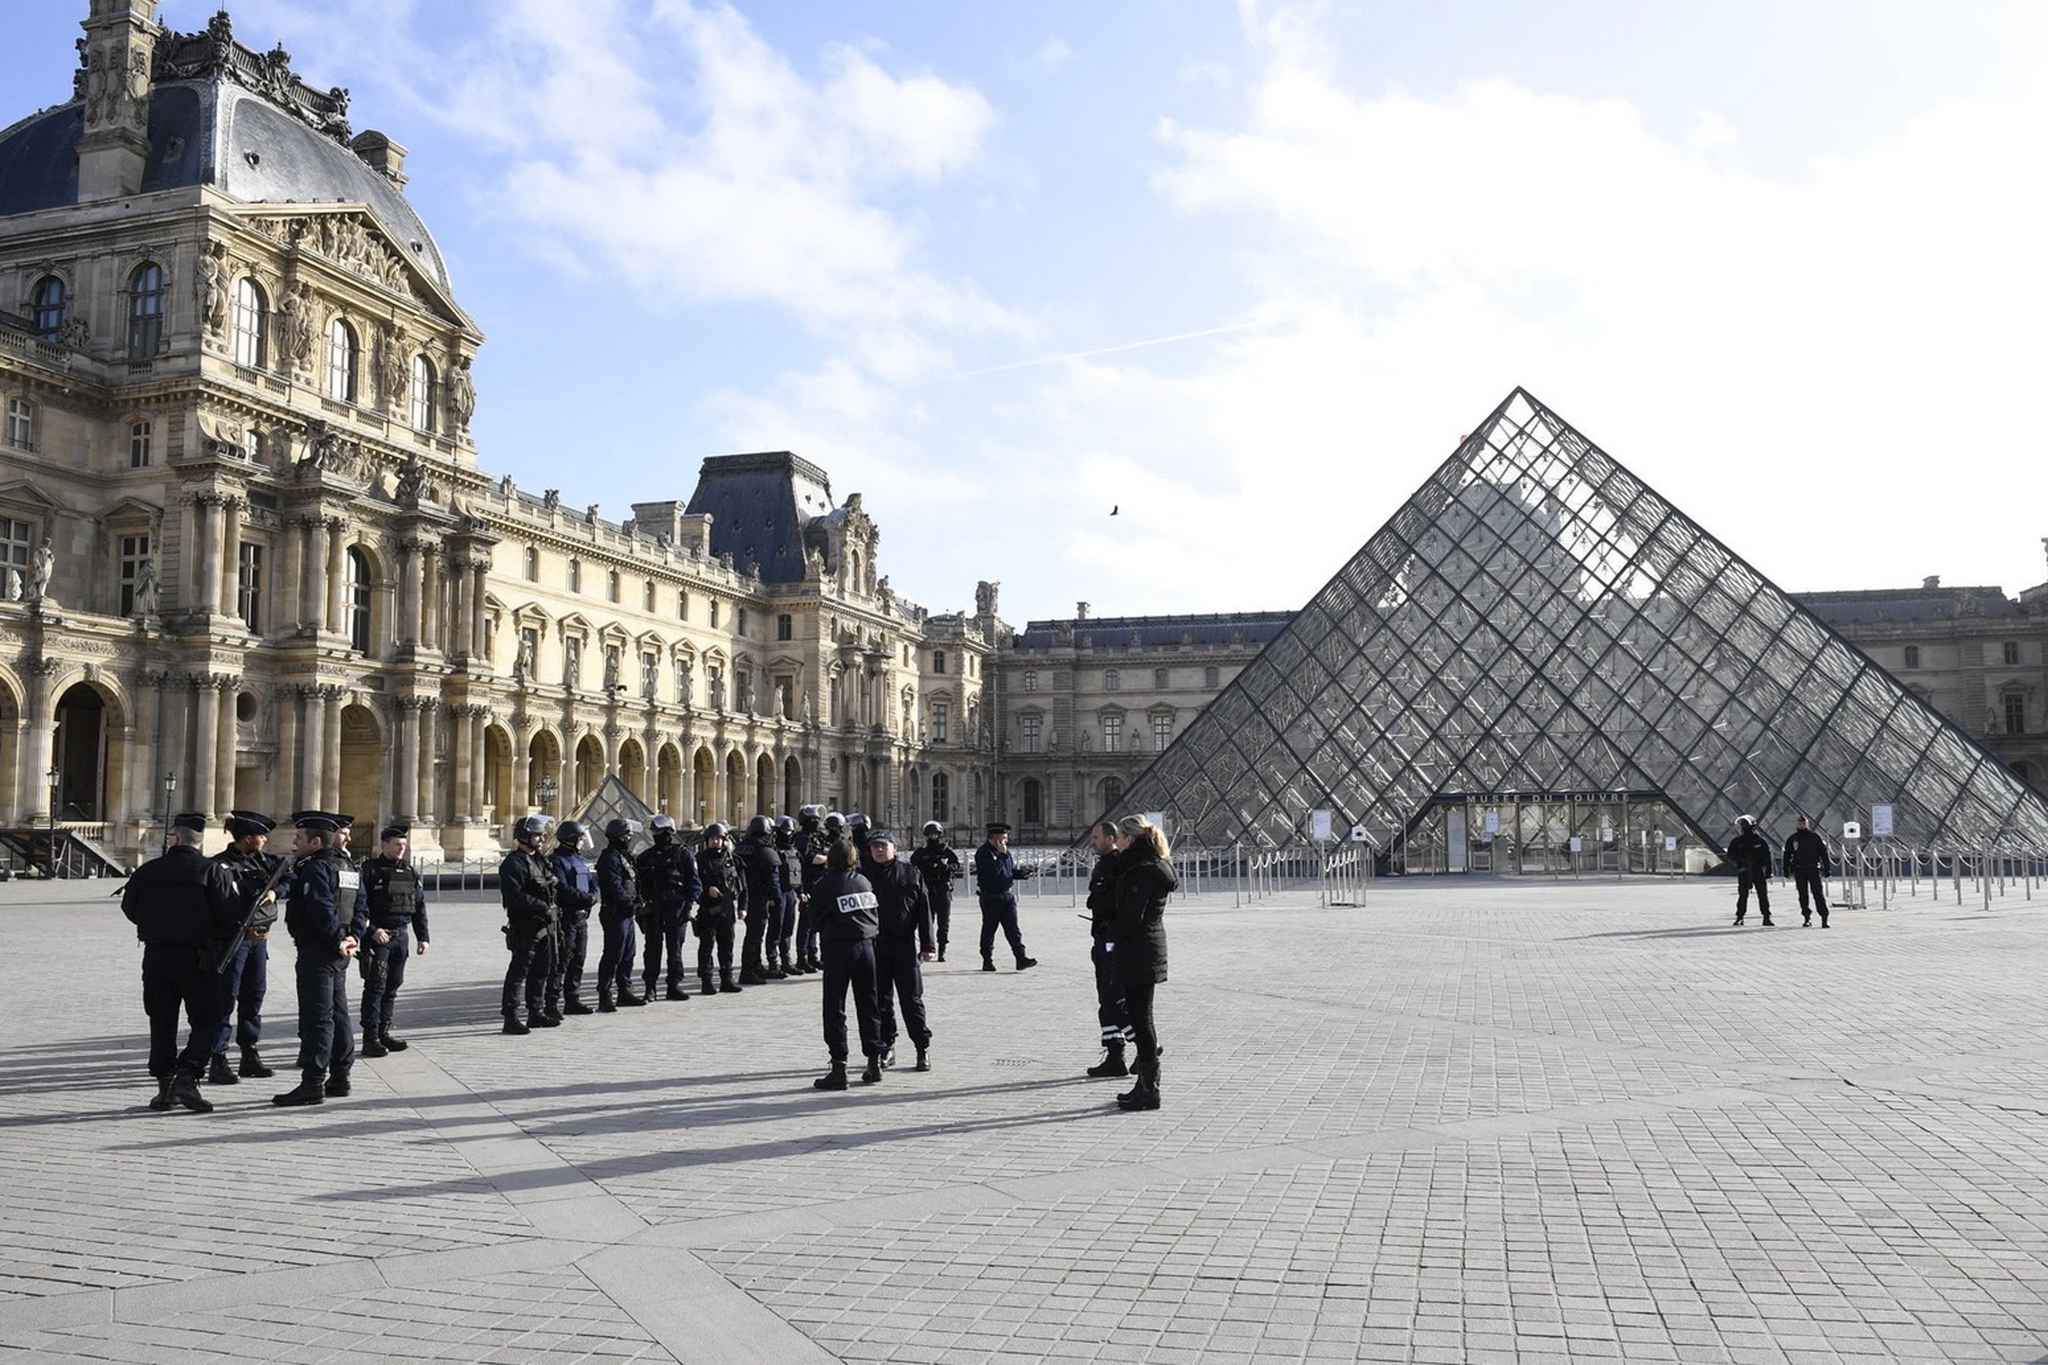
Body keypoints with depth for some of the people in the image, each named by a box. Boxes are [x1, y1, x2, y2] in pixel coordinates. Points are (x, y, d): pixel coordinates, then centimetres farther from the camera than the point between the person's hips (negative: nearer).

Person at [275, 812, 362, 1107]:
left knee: (316, 1018, -7)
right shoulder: (349, 868, 15)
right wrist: (353, 937, 7)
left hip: (316, 953, -10)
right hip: (337, 955, 10)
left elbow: (322, 911, -24)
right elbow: (361, 907, 16)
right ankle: (339, 1078, 20)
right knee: (338, 1014, 13)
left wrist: (338, 940, -19)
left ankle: (312, 1084, -5)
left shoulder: (315, 867, -13)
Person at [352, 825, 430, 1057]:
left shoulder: (411, 872, 12)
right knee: (375, 986, -6)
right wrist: (372, 931, -20)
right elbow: (360, 905, -12)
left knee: (393, 986, 10)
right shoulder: (370, 870, -5)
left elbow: (420, 907, 15)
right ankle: (370, 1038, -4)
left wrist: (422, 937, 11)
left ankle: (384, 1032, 18)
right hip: (379, 935, -6)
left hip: (402, 935, 6)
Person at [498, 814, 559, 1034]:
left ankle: (537, 1013, 26)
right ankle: (511, 1018, -3)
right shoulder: (513, 863, -13)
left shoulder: (539, 860, 17)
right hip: (525, 927, -9)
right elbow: (514, 896, -23)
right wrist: (542, 907, -22)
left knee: (541, 971, 15)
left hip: (544, 926, 9)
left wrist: (552, 909, 12)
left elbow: (551, 887, 26)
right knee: (519, 972, -6)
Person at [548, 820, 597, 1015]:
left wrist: (594, 896, -6)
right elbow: (563, 889, -19)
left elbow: (593, 882, 16)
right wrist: (586, 898, -17)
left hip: (581, 917, 9)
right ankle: (553, 1003, -2)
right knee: (560, 962, -6)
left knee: (578, 960, 13)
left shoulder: (580, 860, 18)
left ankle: (573, 1000, 21)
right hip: (565, 917, -9)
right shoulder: (557, 861, -9)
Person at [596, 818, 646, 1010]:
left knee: (627, 955, 16)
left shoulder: (623, 856, 19)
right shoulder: (610, 858, -14)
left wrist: (637, 902, 10)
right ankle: (605, 996, -4)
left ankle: (625, 991, 24)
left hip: (626, 914, 10)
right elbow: (615, 888, -22)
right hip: (615, 914, -10)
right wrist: (631, 904, -18)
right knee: (613, 956, -8)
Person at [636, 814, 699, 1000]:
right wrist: (641, 902, 2)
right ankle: (649, 986, 7)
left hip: (676, 909, -2)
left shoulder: (683, 854, 2)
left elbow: (693, 880, 0)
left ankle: (675, 985, 10)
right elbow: (638, 881, 13)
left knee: (675, 948, 3)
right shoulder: (647, 856, 12)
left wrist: (689, 902, -10)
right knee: (653, 948, 2)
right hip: (653, 909, 2)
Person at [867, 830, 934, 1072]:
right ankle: (886, 1047, 17)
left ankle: (923, 1047, 11)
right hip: (875, 946, 2)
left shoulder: (911, 874, 2)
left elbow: (924, 911, 2)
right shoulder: (865, 876, 5)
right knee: (881, 1000, 6)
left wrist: (927, 945, -3)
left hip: (905, 945, -1)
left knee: (912, 999, 2)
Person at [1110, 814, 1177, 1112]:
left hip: (1138, 953, -10)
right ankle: (1146, 1085, 23)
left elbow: (1131, 916, -21)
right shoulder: (1155, 866, 12)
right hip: (1150, 950, 10)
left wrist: (1112, 933, -5)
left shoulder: (1142, 871, -18)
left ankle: (1149, 1090, 3)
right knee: (1141, 1018, 16)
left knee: (1141, 1019, -3)